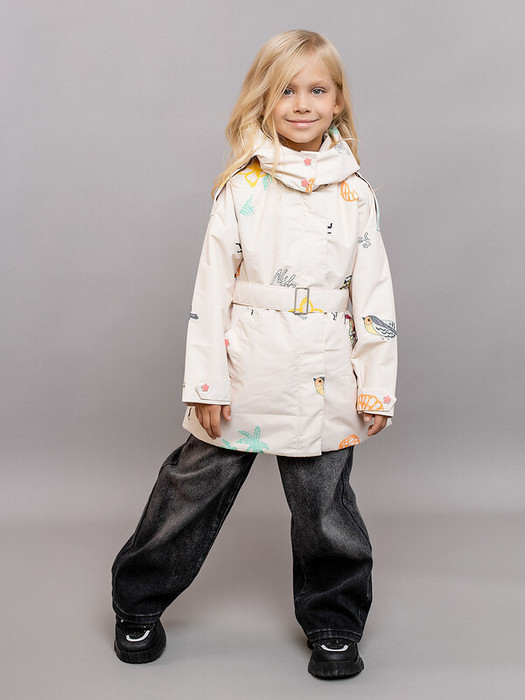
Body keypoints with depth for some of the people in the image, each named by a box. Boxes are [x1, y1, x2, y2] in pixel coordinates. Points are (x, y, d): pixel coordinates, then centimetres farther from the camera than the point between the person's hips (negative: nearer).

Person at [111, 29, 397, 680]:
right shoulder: (243, 188, -1)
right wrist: (206, 381, -7)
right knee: (191, 487, 10)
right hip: (245, 375, -1)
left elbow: (374, 296, 5)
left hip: (324, 382, 1)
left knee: (325, 505, 10)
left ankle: (332, 624, 33)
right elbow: (212, 287, -3)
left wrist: (377, 385, 2)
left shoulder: (356, 196, 4)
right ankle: (139, 604, 32)